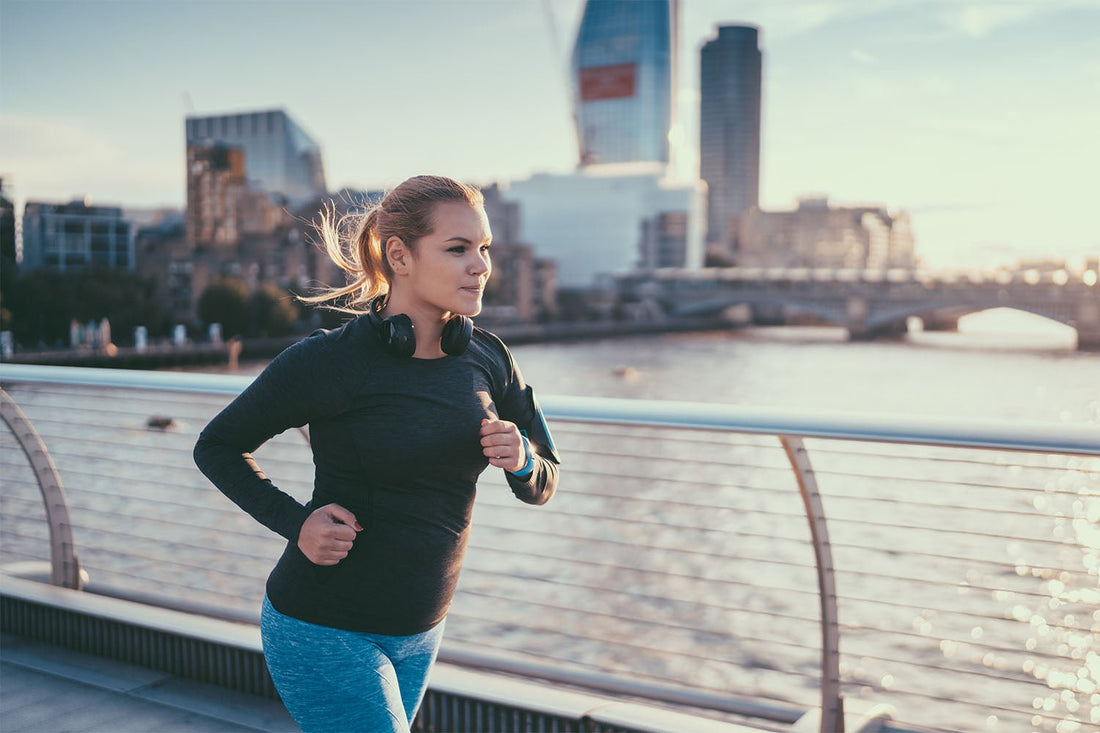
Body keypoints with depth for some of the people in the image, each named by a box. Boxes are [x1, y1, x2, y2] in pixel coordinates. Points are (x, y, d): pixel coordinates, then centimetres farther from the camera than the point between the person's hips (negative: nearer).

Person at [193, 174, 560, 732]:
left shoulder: (486, 359, -3)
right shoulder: (328, 360, -17)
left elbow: (541, 487, 6)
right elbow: (216, 446, -4)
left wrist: (521, 460, -17)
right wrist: (295, 522, -18)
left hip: (418, 633, 6)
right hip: (324, 631, -6)